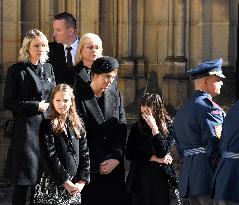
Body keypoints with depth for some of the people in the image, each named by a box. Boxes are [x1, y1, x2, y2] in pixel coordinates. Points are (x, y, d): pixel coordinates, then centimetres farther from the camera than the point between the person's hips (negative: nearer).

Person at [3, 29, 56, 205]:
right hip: (27, 129, -5)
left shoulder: (48, 68, 13)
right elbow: (8, 103, -7)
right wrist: (36, 106, -12)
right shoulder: (17, 70, -4)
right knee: (23, 180, -2)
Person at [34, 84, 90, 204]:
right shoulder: (47, 125, -5)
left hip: (75, 186, 4)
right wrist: (66, 183, -14)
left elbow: (85, 154, 9)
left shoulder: (77, 124, 10)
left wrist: (82, 181, -3)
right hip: (54, 185, -4)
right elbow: (50, 157, -11)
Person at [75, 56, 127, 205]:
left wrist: (116, 158, -6)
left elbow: (122, 130, 6)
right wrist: (99, 162, -10)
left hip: (115, 164, 4)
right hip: (91, 167, -4)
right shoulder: (80, 98, -5)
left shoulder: (116, 96, 11)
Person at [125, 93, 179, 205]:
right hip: (140, 176, 1)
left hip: (161, 176, -1)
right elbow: (129, 154, -2)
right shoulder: (136, 127, 3)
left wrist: (154, 127, -15)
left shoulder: (168, 127, -1)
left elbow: (162, 152, -13)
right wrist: (154, 158, -8)